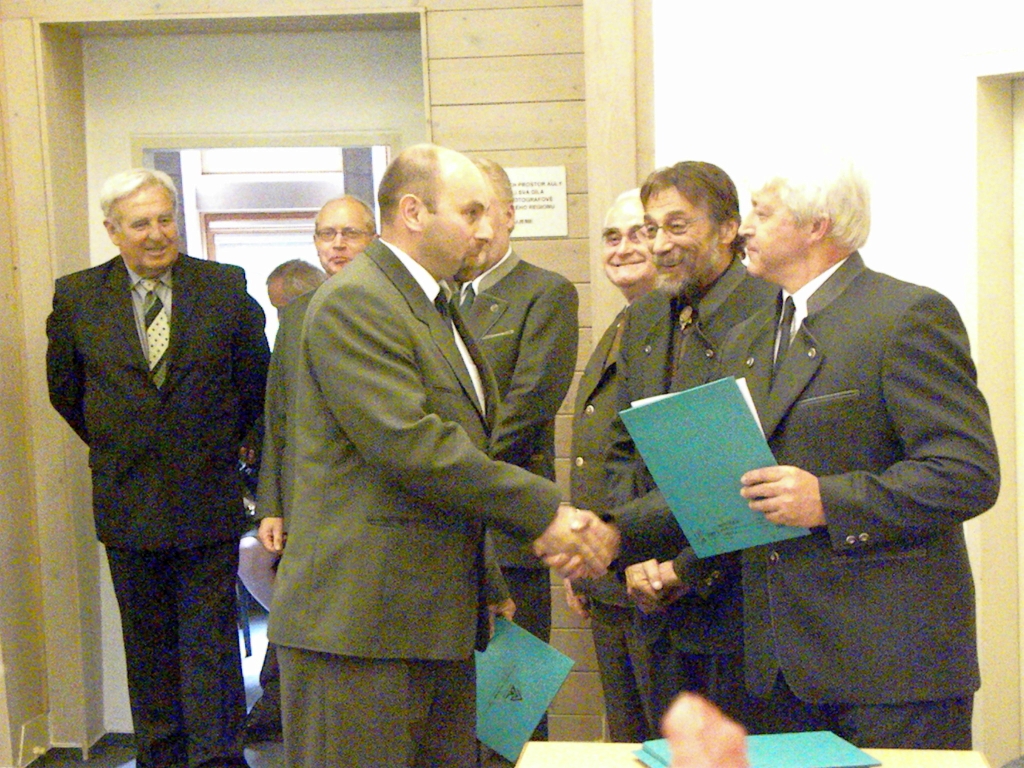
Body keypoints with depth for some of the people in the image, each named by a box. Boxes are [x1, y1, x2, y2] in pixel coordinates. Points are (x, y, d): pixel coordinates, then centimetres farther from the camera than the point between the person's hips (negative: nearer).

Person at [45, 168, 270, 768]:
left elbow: (256, 379, 10)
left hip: (208, 499, -1)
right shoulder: (77, 297, 1)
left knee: (210, 643, -2)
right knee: (148, 647, 13)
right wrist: (117, 450, 12)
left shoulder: (226, 288, -2)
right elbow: (65, 389, 13)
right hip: (127, 504, 2)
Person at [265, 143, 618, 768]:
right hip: (358, 620, -9)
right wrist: (542, 509, -17)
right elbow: (410, 444, -21)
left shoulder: (438, 310, 20)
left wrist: (552, 526, 13)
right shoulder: (352, 303, -13)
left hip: (438, 621, 10)